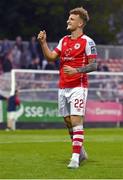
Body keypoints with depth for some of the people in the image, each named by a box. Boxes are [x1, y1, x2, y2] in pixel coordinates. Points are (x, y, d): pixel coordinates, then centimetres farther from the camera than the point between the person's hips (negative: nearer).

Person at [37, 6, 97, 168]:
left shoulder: (87, 42, -6)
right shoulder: (64, 40, 15)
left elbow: (93, 65, -9)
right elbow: (51, 57, 9)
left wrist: (76, 70, -22)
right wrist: (43, 43, -4)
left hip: (78, 87, -7)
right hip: (63, 87, 7)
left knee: (76, 121, -13)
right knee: (68, 122, 11)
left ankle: (75, 158, -13)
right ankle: (81, 152, 25)